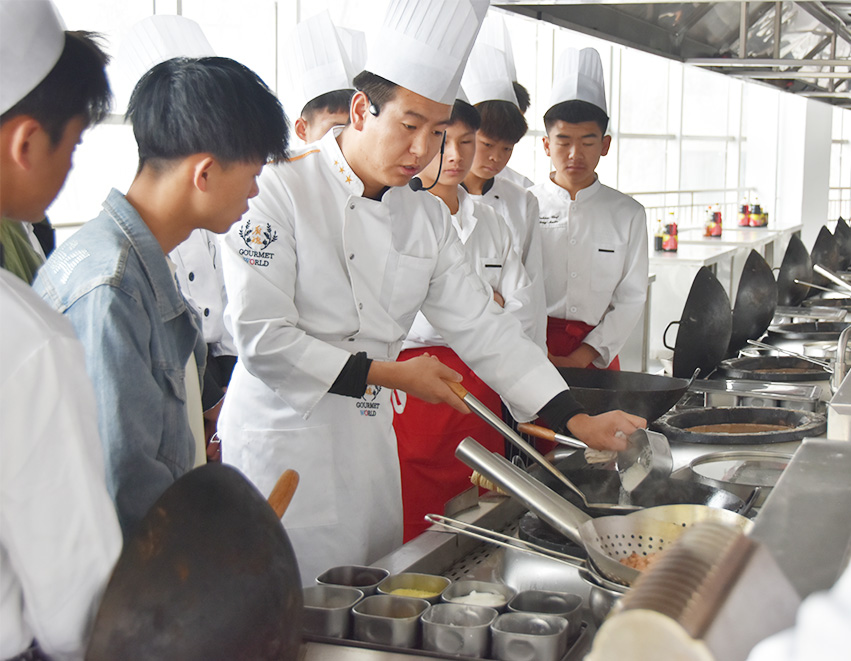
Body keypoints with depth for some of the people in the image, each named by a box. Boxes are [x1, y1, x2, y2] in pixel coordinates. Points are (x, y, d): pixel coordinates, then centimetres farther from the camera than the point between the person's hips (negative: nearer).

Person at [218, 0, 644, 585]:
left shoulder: (428, 217, 6)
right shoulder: (281, 193, -14)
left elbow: (480, 323, 7)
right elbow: (262, 338, -18)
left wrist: (578, 420, -1)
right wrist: (388, 374, -15)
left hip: (368, 442, 6)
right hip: (282, 441, -6)